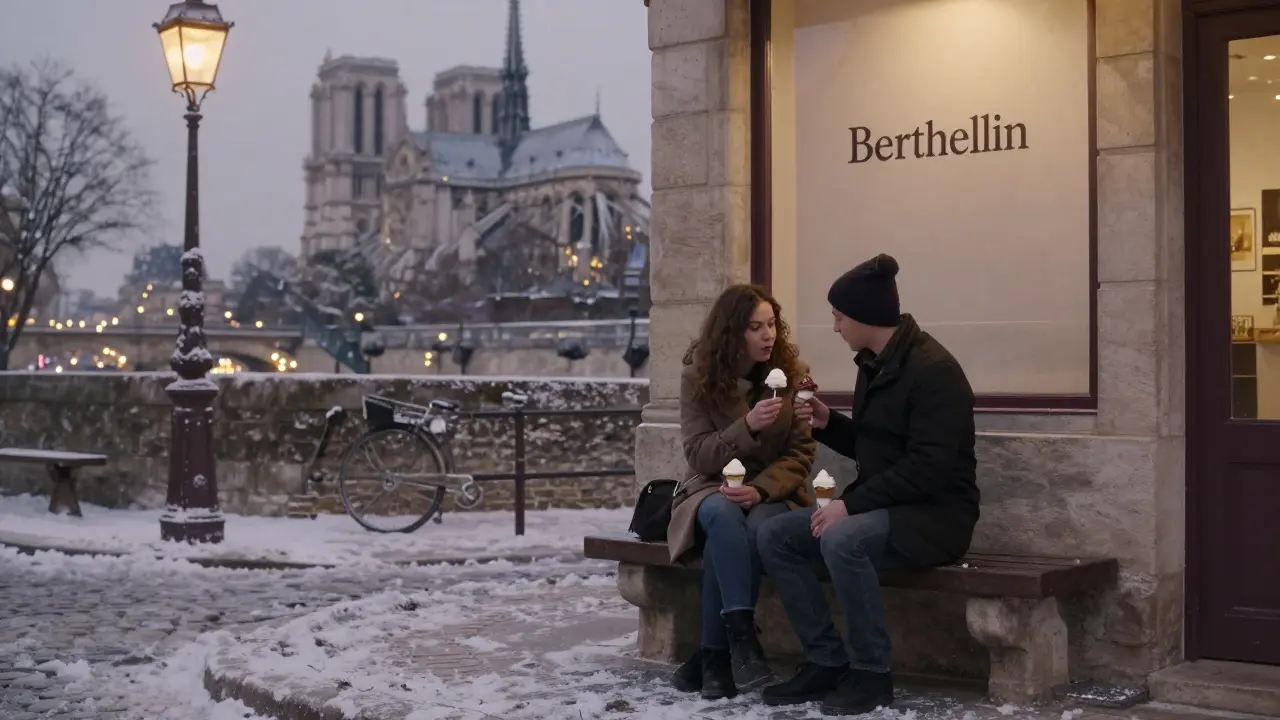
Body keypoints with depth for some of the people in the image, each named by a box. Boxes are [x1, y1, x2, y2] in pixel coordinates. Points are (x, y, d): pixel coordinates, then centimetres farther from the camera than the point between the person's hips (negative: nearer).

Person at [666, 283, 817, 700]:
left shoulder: (791, 375, -2)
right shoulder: (698, 378, -5)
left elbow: (801, 453, -4)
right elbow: (698, 456, -10)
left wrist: (760, 489, -22)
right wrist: (748, 427, -27)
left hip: (773, 493, 1)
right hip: (712, 489, 0)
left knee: (756, 527, -35)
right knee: (724, 515, -37)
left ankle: (713, 654, -27)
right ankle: (741, 637, -40)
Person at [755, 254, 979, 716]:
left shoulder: (933, 369, -19)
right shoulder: (874, 364, 10)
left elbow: (928, 467, -26)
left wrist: (852, 504, -26)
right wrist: (828, 423, 3)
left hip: (934, 513, -9)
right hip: (880, 504, 9)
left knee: (841, 540, -36)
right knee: (774, 536, -5)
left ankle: (871, 673, -18)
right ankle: (827, 661, -1)